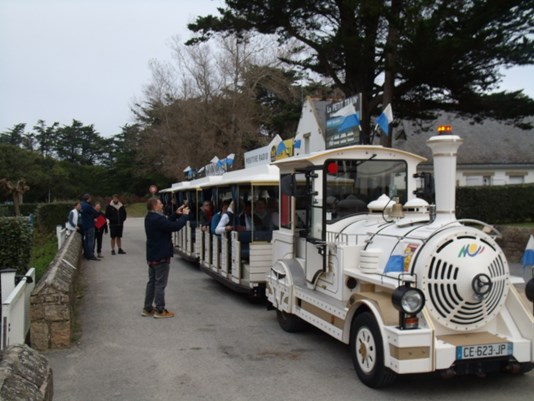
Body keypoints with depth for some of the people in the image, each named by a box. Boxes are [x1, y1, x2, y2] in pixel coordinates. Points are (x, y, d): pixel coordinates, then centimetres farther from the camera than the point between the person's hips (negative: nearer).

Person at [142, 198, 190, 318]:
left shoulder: (150, 218, 9)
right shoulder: (157, 219, -23)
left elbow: (167, 223, 15)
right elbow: (175, 226, -24)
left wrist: (177, 214, 6)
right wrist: (185, 215, -11)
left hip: (152, 255, 10)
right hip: (161, 256, -10)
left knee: (152, 282, 15)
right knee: (160, 283, -3)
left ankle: (147, 308, 20)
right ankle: (160, 310, 3)